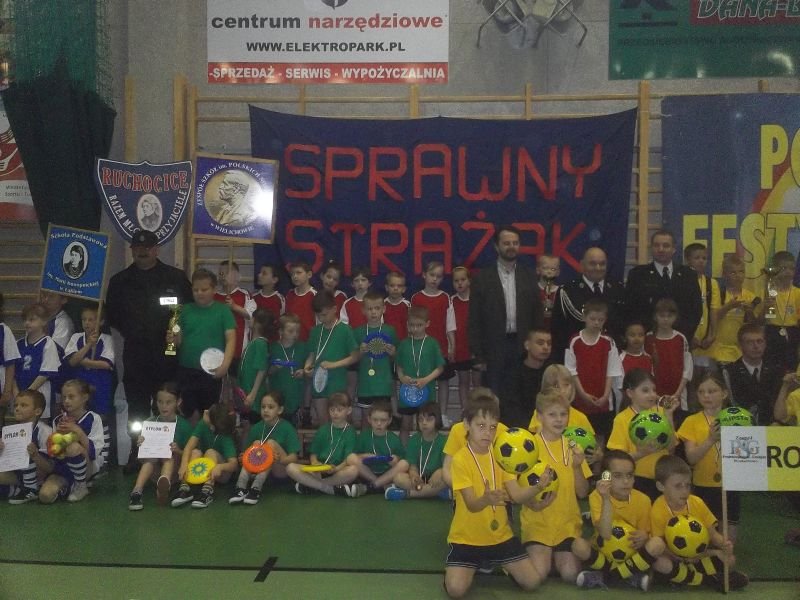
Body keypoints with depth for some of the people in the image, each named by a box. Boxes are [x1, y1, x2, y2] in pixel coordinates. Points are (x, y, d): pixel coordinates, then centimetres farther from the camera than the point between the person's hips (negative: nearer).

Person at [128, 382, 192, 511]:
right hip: (154, 471, 2)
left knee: (169, 455, -33)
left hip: (174, 470, -1)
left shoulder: (184, 425, 0)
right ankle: (136, 492, -51)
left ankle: (164, 485, -63)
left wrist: (178, 451, -21)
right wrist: (140, 445, -14)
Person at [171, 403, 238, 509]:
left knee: (211, 452, -31)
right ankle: (185, 488, -39)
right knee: (195, 452, -26)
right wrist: (184, 464, -42)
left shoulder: (226, 438, -25)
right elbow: (189, 446, -24)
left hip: (219, 472, -4)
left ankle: (207, 491, -44)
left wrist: (219, 467, -55)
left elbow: (234, 463, -34)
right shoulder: (202, 425, -15)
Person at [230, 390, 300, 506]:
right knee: (257, 444, -22)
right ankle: (240, 487, -37)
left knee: (271, 443, -26)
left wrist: (280, 459, -37)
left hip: (281, 471, -3)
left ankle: (256, 488, -38)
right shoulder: (256, 428, 1)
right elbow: (246, 451, 5)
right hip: (258, 470, 3)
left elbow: (293, 458, -15)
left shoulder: (287, 428, -10)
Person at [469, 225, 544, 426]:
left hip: (523, 348, 2)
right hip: (494, 348, -2)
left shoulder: (529, 277, 8)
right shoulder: (482, 278, 0)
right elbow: (475, 320, -1)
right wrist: (478, 355, -6)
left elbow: (538, 315, 9)